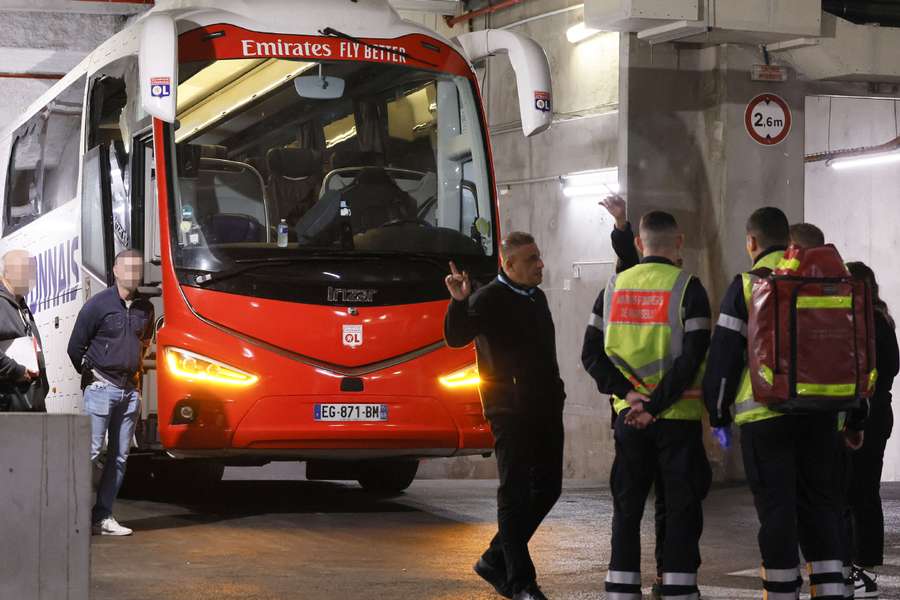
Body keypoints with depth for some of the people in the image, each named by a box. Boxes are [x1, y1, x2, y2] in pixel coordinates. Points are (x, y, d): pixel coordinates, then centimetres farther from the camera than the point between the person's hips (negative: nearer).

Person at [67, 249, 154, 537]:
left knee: (120, 456, 5)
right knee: (91, 451, -11)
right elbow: (75, 347, -2)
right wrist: (91, 376, 5)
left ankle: (102, 516, 11)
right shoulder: (98, 305, -7)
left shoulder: (145, 308, 10)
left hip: (130, 390, 6)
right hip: (101, 387, -6)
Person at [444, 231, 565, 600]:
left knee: (547, 487, 11)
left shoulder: (536, 298, 17)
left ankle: (495, 561, 21)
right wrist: (459, 303, -37)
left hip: (546, 407, 9)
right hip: (511, 411, -9)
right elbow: (456, 338, -22)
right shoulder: (488, 300, -9)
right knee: (515, 493, -4)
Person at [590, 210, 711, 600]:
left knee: (627, 506, 11)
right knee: (681, 507, 3)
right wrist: (656, 405, -14)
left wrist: (626, 392, -5)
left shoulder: (614, 287, 7)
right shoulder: (686, 287, -7)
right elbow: (692, 357, -15)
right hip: (678, 417, -4)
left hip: (628, 416, 4)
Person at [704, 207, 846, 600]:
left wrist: (718, 415, 6)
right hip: (820, 411, 4)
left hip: (766, 413, -4)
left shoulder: (748, 284, -2)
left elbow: (724, 356, -3)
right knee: (820, 501, 12)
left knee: (776, 506, 2)